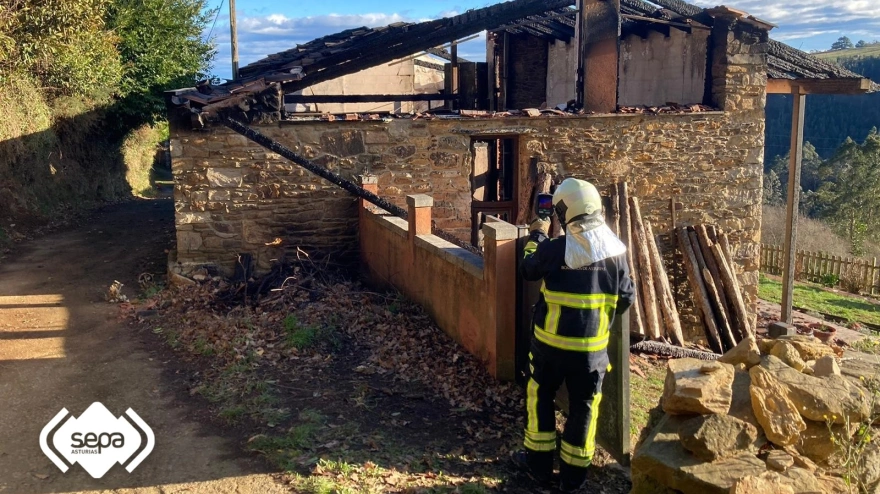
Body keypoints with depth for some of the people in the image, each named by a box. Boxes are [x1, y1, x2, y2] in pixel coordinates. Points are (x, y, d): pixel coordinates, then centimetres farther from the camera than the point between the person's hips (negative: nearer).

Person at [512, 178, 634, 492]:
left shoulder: (554, 249, -16)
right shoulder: (616, 251, -5)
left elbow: (528, 271, 3)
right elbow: (626, 298, 2)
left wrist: (536, 236, 18)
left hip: (552, 342, -2)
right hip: (593, 346, 2)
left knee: (540, 396, 18)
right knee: (584, 406, 13)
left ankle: (539, 463, 28)